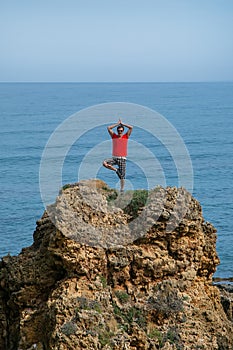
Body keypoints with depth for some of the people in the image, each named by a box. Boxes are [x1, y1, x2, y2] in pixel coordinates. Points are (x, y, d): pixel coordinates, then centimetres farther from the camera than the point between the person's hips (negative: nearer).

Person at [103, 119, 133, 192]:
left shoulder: (126, 136, 4)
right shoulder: (114, 136, 7)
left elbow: (131, 128, -4)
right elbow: (109, 128, -1)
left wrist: (122, 124, 4)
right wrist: (117, 124, 5)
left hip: (122, 158, -2)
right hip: (114, 158, 2)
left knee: (122, 176, -1)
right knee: (104, 163, -24)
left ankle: (122, 189, 9)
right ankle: (116, 170, -6)